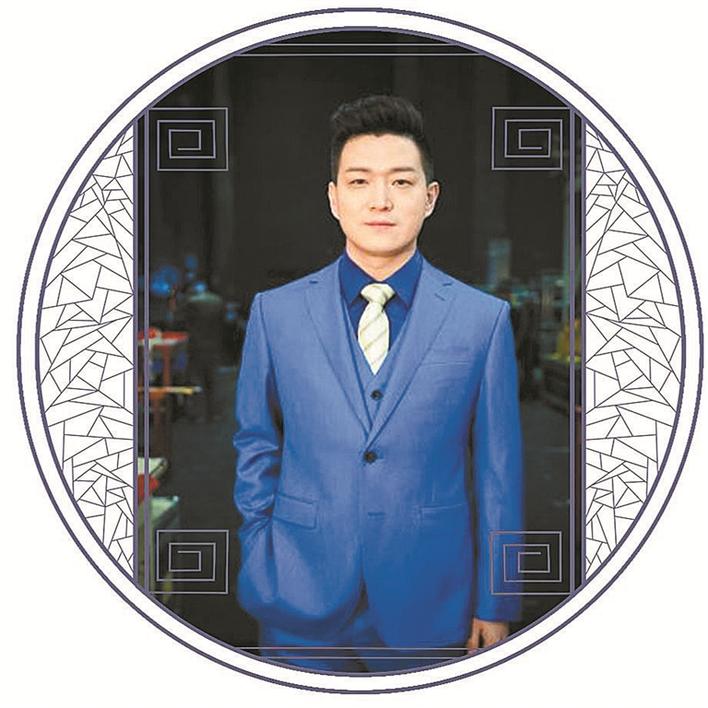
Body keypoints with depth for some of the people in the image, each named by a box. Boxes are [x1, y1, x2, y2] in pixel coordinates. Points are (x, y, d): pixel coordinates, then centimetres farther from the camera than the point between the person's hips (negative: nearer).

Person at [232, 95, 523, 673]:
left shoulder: (484, 319, -5)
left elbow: (499, 470, -1)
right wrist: (258, 561, 4)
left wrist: (496, 603, 2)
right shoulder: (275, 312, -2)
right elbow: (255, 446, 8)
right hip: (301, 603, 1)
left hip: (429, 605, 0)